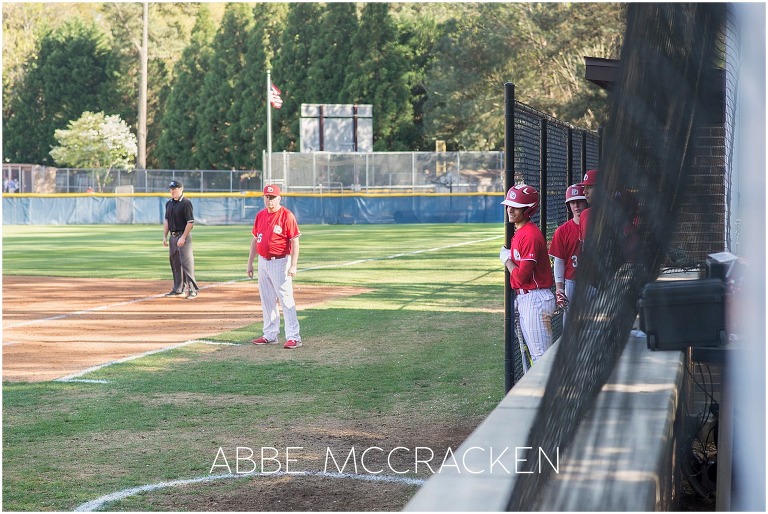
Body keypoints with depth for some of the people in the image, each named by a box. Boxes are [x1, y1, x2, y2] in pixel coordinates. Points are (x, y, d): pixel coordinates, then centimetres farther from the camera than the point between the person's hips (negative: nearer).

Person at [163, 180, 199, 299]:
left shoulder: (186, 203, -11)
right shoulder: (169, 203, 13)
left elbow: (190, 222, -15)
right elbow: (166, 221, 19)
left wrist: (183, 238, -18)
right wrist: (164, 237, 12)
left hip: (183, 236, -8)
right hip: (172, 236, 8)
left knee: (186, 262, -12)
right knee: (175, 263, 11)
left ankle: (192, 289, -11)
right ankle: (177, 289, 19)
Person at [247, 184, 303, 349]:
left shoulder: (287, 215, -11)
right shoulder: (260, 215, 10)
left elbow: (295, 242, -14)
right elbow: (255, 239, 17)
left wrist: (293, 265, -20)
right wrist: (250, 262, 15)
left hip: (280, 263, -7)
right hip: (263, 261, 7)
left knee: (285, 299, -10)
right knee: (267, 300, 12)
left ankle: (293, 337, -11)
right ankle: (270, 335, 21)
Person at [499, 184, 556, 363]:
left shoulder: (530, 234, -17)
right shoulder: (519, 232, 14)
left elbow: (522, 276, -20)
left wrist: (506, 259, -5)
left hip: (535, 299, -11)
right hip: (524, 299, 11)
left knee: (542, 355, -9)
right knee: (535, 355, 15)